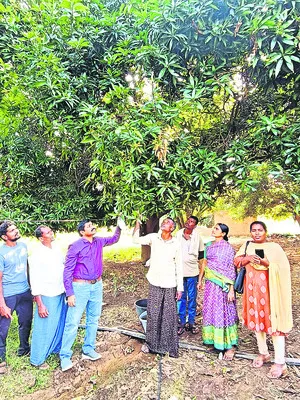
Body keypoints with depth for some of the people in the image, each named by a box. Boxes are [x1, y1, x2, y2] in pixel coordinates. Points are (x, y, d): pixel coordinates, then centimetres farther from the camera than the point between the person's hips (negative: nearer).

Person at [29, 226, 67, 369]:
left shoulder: (57, 251, 2)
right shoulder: (36, 255, -17)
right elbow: (35, 281, -16)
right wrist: (40, 305, -16)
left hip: (61, 294, 6)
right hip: (47, 296, -6)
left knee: (60, 323, 21)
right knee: (44, 328, 8)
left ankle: (57, 347, 44)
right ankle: (37, 359, 28)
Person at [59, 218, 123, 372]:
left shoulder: (99, 242, 2)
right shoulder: (75, 246, -14)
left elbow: (114, 239, 20)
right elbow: (67, 271, -12)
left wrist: (119, 227, 1)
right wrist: (70, 293, -15)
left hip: (97, 285, 6)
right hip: (80, 287, -6)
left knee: (93, 320, 15)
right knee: (72, 322, -1)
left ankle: (88, 350, 31)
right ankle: (65, 356, 16)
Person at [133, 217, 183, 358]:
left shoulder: (176, 243, -6)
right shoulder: (153, 237, -3)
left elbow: (179, 266, -2)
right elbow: (136, 239, -10)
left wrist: (180, 287, -1)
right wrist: (138, 223, -21)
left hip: (170, 285, -1)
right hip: (154, 283, 1)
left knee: (169, 316, 7)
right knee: (153, 314, 10)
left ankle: (170, 346, 25)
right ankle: (150, 342, 30)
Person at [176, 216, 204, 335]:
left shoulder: (197, 236, -3)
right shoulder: (178, 234, -1)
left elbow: (202, 253, 7)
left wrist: (192, 258, -1)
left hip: (192, 271, 0)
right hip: (179, 270, 1)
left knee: (192, 298, 10)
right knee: (181, 298, 9)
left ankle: (191, 322, 25)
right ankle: (182, 322, 21)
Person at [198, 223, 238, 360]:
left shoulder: (228, 248, -10)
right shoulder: (209, 246, 9)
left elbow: (231, 270, -12)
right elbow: (204, 264, 15)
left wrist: (231, 289, -16)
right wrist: (200, 280, 17)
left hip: (222, 284, -6)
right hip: (210, 283, 6)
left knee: (223, 312, 0)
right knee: (210, 311, 12)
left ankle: (230, 346, 14)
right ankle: (213, 340, 29)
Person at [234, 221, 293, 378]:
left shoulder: (274, 247, -5)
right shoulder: (247, 246, 7)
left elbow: (282, 268, -11)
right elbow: (236, 261, 1)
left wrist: (265, 262, -26)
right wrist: (248, 258, -17)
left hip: (269, 289, -4)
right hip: (253, 289, 4)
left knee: (273, 322, -3)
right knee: (257, 320, 13)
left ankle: (280, 363, 7)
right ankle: (263, 353, 31)